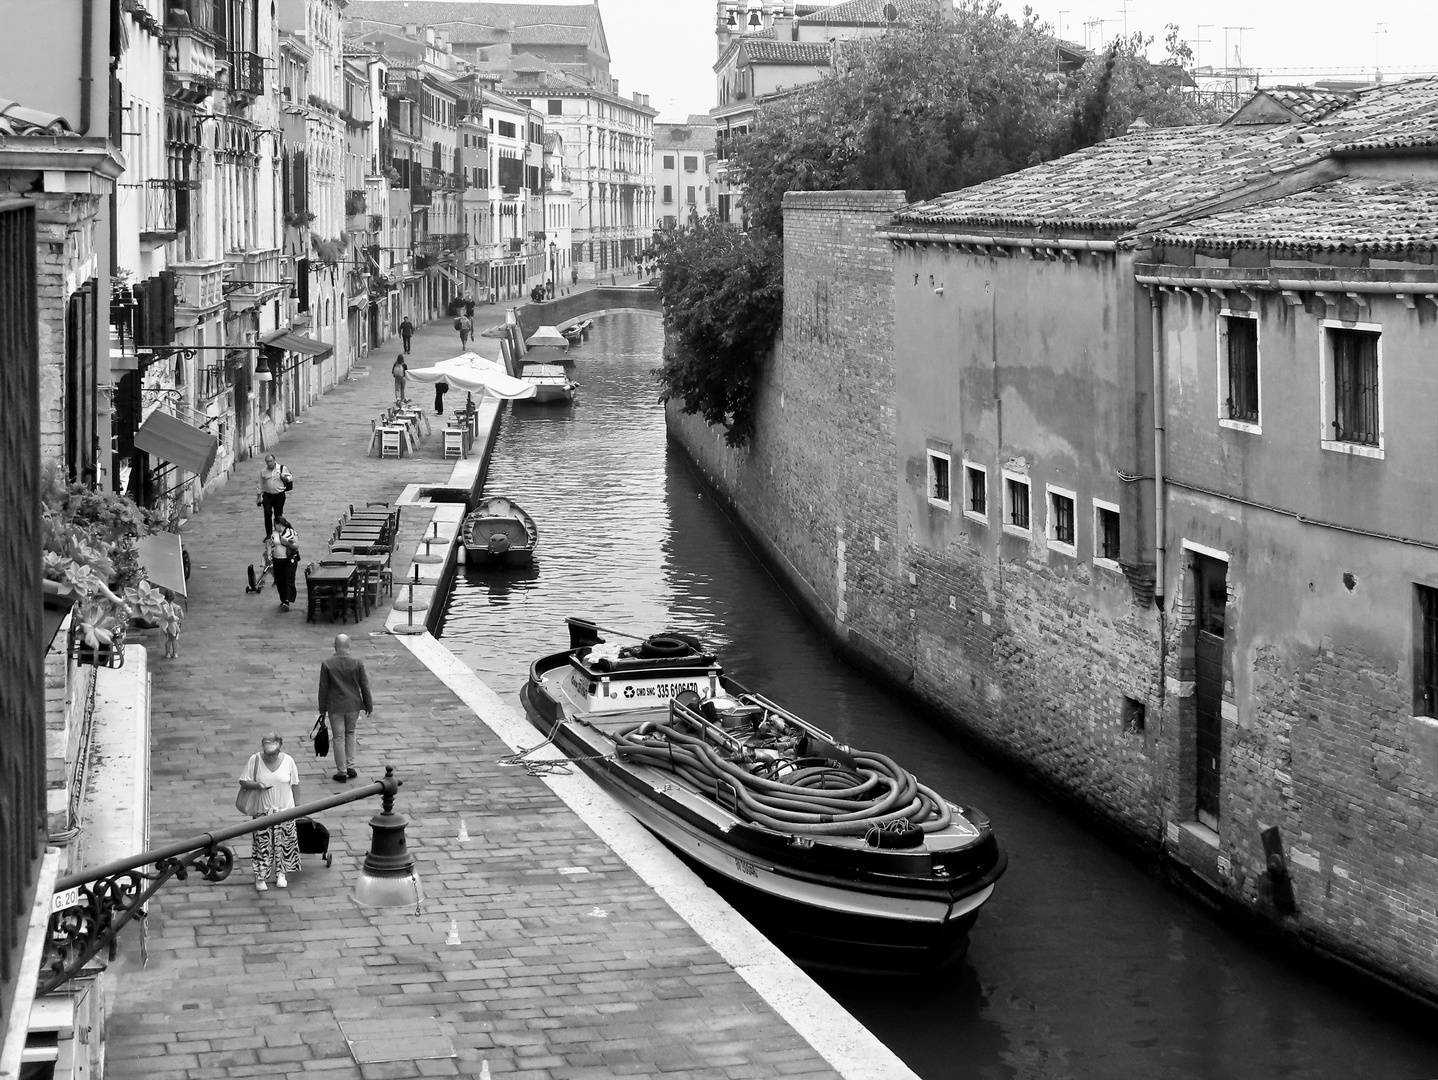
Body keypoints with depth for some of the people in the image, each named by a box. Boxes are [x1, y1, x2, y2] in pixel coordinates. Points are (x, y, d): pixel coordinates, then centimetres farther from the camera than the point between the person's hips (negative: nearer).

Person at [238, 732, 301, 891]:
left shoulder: (288, 761, -7)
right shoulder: (255, 760, -9)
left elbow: (295, 785, 2)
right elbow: (243, 781, -4)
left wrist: (297, 807, 5)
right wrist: (257, 785, -23)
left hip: (285, 810, 1)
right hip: (263, 811, -1)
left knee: (283, 843, 8)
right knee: (262, 843, 1)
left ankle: (281, 873, 25)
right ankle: (260, 877, 11)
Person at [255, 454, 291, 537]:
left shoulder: (282, 468, -1)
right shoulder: (263, 471, 5)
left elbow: (290, 478, 9)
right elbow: (260, 485, 13)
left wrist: (285, 478, -15)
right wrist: (258, 497, 13)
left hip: (279, 495, -1)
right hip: (267, 495, 1)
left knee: (278, 515, 7)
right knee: (267, 514, -9)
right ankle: (268, 534, -3)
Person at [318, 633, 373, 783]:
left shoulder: (327, 664, -10)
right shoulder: (357, 662, -8)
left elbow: (323, 688, -5)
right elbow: (364, 686, -2)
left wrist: (322, 709, 4)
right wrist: (369, 706, 7)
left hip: (335, 707, -2)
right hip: (353, 705, 2)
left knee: (338, 738, 6)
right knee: (350, 733, 21)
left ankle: (341, 772, 9)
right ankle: (350, 766, 18)